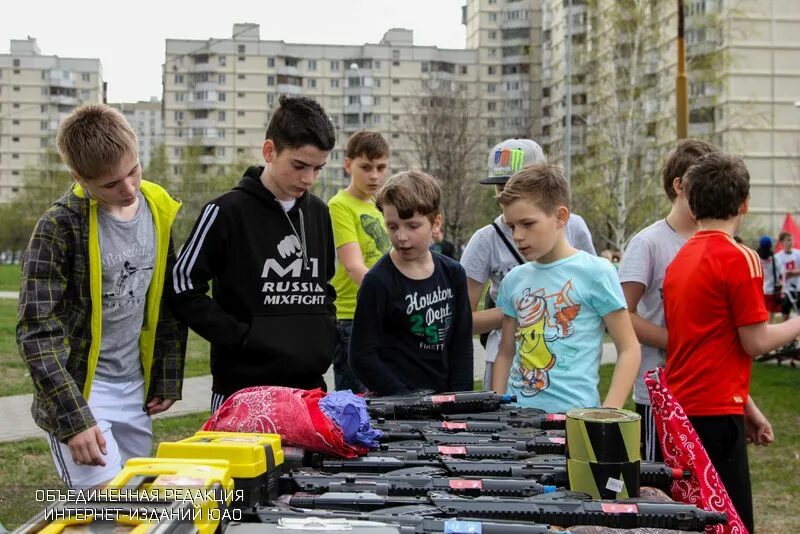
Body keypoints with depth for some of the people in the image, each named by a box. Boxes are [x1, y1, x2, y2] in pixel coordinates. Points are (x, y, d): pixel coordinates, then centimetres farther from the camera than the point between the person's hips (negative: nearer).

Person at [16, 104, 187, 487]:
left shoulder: (160, 211, 1)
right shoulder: (60, 228, -16)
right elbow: (36, 333, -18)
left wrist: (168, 379, 11)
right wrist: (73, 420, -25)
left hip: (135, 391, 6)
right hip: (77, 391, -5)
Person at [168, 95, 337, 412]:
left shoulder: (318, 213, 10)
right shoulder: (228, 211, -8)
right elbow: (183, 288, -9)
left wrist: (325, 334, 6)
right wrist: (241, 337, -14)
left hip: (309, 384, 5)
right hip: (245, 388, -5)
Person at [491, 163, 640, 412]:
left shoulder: (595, 272, -4)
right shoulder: (514, 279, 9)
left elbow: (628, 349, -2)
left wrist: (607, 416, -11)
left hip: (574, 416, -4)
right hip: (516, 416, 4)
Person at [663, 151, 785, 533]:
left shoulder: (681, 258, 13)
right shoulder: (740, 258, -12)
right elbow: (755, 342, -10)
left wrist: (747, 408, 21)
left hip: (678, 406, 8)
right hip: (715, 412, -8)